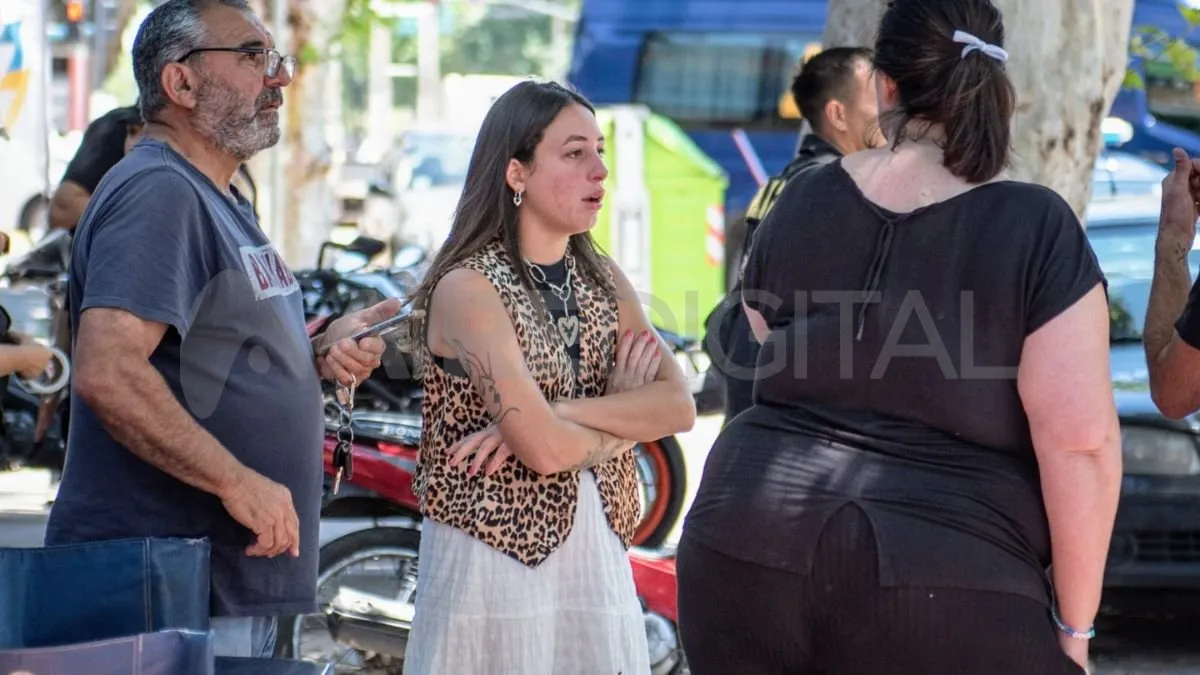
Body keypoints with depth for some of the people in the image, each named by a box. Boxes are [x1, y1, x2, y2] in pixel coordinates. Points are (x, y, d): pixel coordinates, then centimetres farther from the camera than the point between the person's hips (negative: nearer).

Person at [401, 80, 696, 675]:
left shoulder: (603, 281, 10)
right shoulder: (468, 289, -11)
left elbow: (679, 406, -4)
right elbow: (544, 449, -20)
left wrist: (555, 414, -17)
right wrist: (621, 413, -1)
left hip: (595, 556, 6)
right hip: (495, 554, -6)